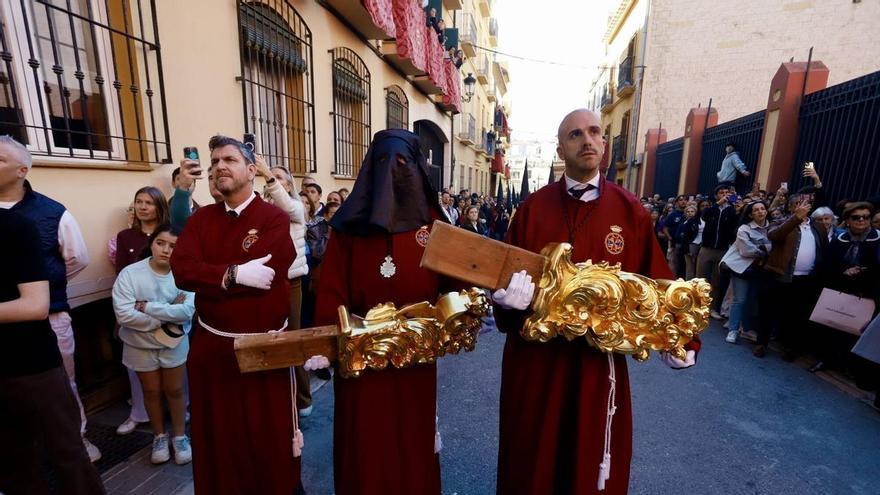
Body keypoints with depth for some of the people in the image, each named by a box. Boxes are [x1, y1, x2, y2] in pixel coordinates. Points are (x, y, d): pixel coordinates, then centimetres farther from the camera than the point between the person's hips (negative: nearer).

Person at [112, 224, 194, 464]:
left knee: (174, 390, 12)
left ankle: (180, 436, 31)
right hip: (141, 345, 0)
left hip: (175, 343, 0)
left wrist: (147, 306, -25)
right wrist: (167, 316, -23)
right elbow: (124, 314, -24)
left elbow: (187, 311, -27)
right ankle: (160, 436, 37)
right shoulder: (130, 273, -17)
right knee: (152, 391, 16)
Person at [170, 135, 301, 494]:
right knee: (218, 436, 21)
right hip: (210, 346, 4)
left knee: (271, 435, 14)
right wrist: (236, 274, -21)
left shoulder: (275, 218, -9)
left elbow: (239, 276, -21)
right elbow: (182, 270, -10)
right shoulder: (200, 219, 5)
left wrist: (211, 276, -11)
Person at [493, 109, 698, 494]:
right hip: (535, 353, 0)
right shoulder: (532, 208, -1)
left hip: (601, 356, 1)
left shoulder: (631, 210, 0)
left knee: (593, 457, 19)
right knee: (532, 458, 18)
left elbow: (654, 280, 0)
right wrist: (509, 294, -25)